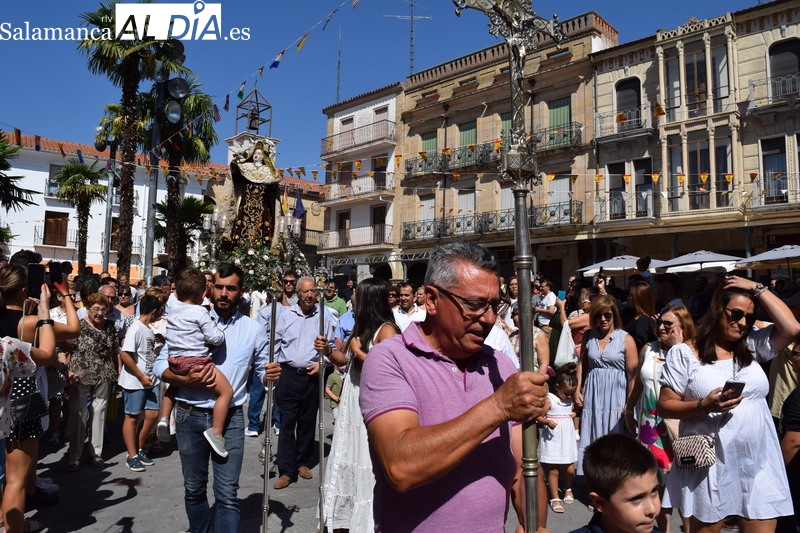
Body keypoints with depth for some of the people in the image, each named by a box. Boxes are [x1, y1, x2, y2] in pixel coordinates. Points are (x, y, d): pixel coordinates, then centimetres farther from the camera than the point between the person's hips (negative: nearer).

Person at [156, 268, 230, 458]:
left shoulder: (173, 307, 7)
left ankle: (164, 418, 29)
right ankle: (216, 432, -10)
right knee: (226, 391, -4)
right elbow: (215, 338, -13)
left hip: (175, 361, 8)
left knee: (173, 387, 39)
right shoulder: (200, 312, -12)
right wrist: (221, 333, 6)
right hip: (196, 361, -8)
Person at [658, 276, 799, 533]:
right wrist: (704, 406, -21)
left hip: (759, 466, 4)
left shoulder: (752, 346, 11)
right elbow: (664, 405, -5)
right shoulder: (683, 353, -4)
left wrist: (757, 288, -2)